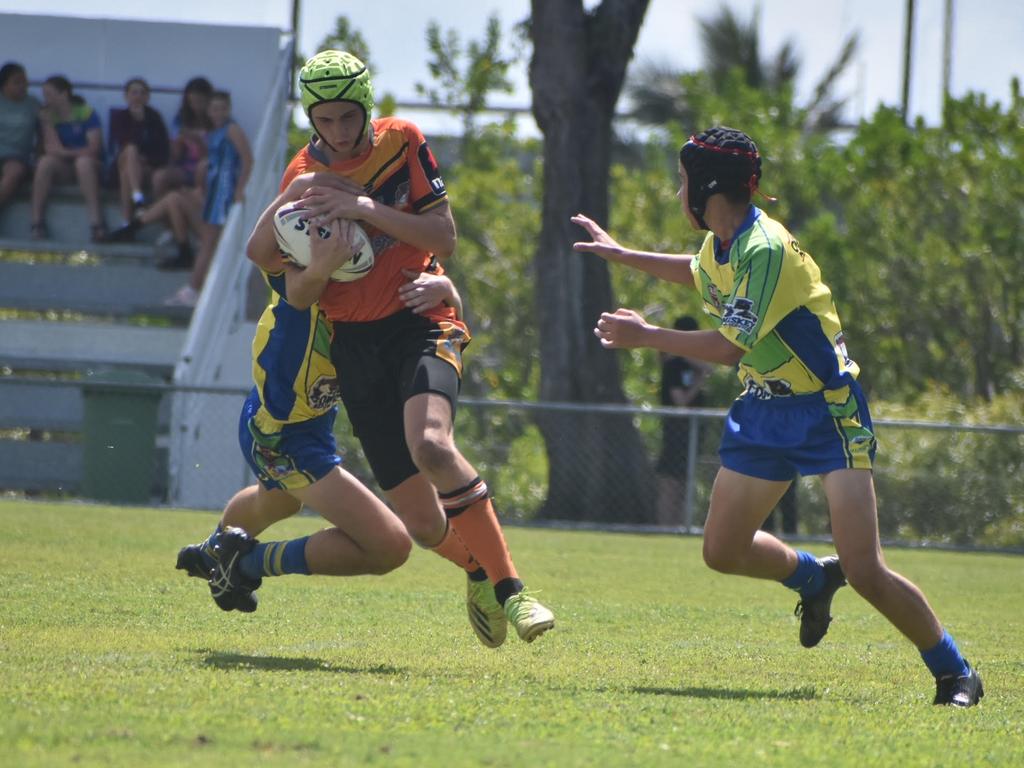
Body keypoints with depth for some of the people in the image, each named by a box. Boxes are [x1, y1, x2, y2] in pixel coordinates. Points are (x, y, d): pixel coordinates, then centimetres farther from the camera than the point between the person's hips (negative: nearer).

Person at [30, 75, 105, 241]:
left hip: (90, 166, -3)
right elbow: (52, 149, -8)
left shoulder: (86, 114, -6)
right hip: (62, 168, 3)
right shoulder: (49, 116, 5)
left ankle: (96, 222, -44)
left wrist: (64, 152, -15)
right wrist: (47, 123, -15)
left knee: (83, 162, -37)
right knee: (45, 162, -28)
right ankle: (37, 222, -32)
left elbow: (93, 149, -14)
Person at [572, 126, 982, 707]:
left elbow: (729, 347, -24)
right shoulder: (724, 244, 6)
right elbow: (700, 273, 32)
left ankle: (956, 674, -4)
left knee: (865, 571, -17)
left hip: (828, 412, -9)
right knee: (724, 551, 8)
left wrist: (647, 336, -12)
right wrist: (622, 255, 37)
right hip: (764, 412, 9)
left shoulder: (765, 249, -23)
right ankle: (813, 577, 36)